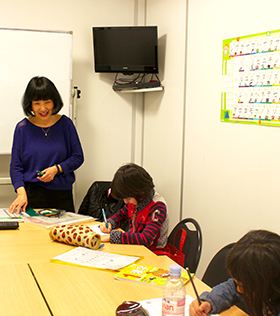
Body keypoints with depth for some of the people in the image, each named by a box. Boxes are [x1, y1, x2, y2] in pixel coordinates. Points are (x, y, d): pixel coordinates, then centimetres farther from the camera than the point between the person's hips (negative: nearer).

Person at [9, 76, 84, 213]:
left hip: (62, 194, 1)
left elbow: (78, 157, 5)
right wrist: (21, 193, -15)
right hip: (33, 195, -1)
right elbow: (16, 166, 0)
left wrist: (56, 169, -11)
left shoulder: (65, 124, 2)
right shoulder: (23, 128, 0)